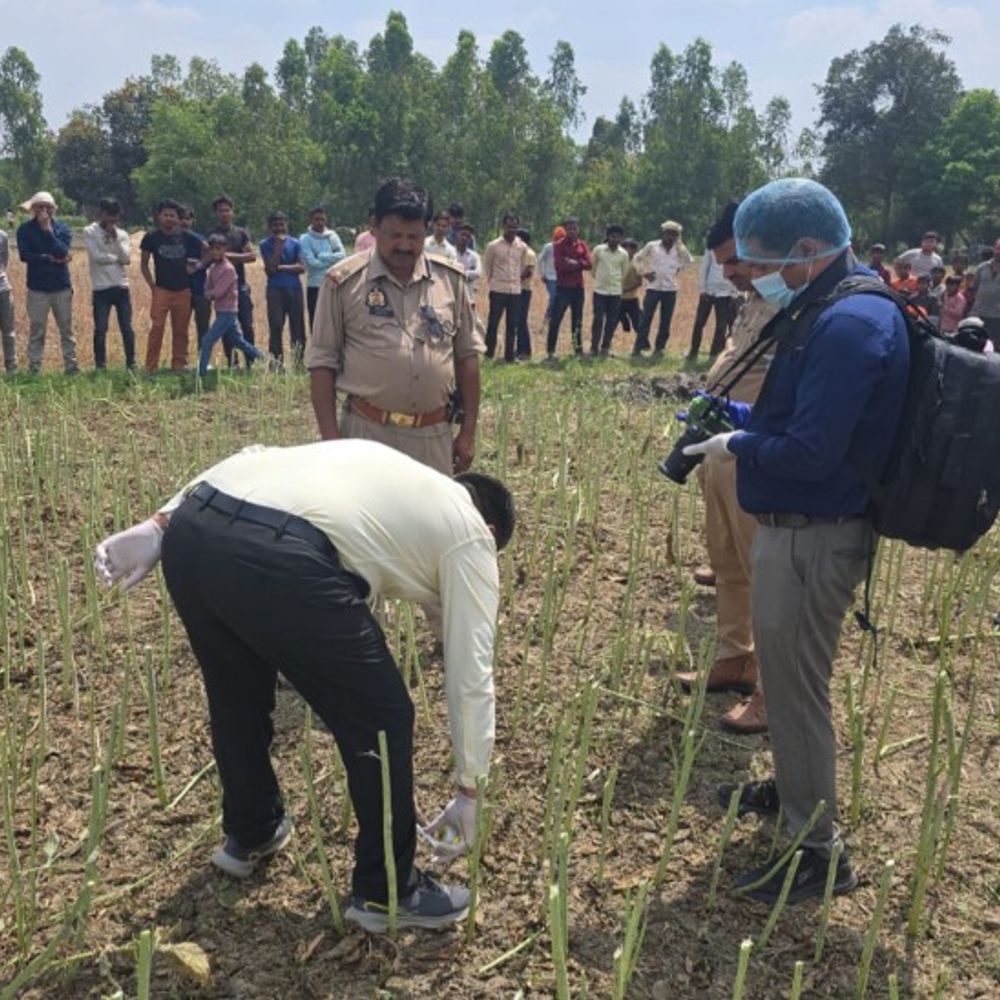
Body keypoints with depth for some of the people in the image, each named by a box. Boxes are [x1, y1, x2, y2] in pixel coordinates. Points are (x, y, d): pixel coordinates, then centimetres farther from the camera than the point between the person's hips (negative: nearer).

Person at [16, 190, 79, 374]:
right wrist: (50, 259, -15)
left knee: (66, 329, 5)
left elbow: (62, 252, -13)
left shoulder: (62, 228, 3)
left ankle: (71, 367, 11)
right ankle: (34, 369, 4)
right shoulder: (25, 229, 1)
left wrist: (48, 229, -15)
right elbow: (24, 255, -10)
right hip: (37, 288, -1)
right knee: (36, 330, 1)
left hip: (62, 287, 1)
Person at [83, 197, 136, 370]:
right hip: (101, 289, -3)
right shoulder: (89, 232, 0)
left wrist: (115, 237, -10)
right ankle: (100, 366, 7)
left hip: (122, 288, 3)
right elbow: (97, 256, -11)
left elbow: (126, 259, -4)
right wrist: (117, 258, -1)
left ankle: (131, 364, 12)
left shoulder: (122, 234, 10)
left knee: (127, 329, 4)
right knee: (100, 330, -1)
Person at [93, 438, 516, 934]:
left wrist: (157, 527, 15)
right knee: (380, 718, 13)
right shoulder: (470, 534, 20)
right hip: (276, 559, -7)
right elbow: (471, 672, 19)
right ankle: (387, 891, 28)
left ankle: (249, 835, 52)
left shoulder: (386, 468, 36)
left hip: (191, 530, 8)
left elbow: (252, 459, 22)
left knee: (236, 695, 31)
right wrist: (468, 789, 28)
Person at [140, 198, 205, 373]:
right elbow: (144, 264, 6)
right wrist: (152, 286, 0)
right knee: (156, 328, -11)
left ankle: (179, 365, 17)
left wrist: (198, 265, 5)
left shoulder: (187, 237, 2)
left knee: (180, 330, 7)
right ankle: (151, 367, -8)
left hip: (183, 291, 2)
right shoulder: (151, 237, -1)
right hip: (162, 290, -2)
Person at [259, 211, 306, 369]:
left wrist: (281, 268, -9)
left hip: (294, 289, 2)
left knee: (298, 326, 2)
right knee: (276, 326, -8)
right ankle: (276, 361, -4)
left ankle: (299, 360, 12)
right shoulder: (266, 244, 4)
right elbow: (270, 269, -9)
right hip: (275, 290, -2)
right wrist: (278, 246, -9)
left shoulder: (295, 243, 9)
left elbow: (301, 267, -1)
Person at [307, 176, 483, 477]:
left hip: (434, 436, 3)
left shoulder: (450, 279, 5)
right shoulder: (345, 281, -3)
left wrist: (468, 432, 8)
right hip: (366, 433, -2)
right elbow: (322, 362, -1)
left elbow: (466, 355, 10)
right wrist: (331, 439, -6)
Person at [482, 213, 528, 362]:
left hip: (515, 291, 3)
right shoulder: (493, 246, -5)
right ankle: (488, 354, 7)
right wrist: (492, 283, 9)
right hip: (498, 290, -3)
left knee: (512, 325, 6)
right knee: (493, 323, 0)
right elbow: (487, 267, 6)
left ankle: (510, 355, 13)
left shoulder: (522, 247, 4)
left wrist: (519, 280, 14)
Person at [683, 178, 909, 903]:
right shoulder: (832, 309, 10)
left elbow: (811, 451, -27)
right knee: (788, 675, 24)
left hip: (811, 537, -10)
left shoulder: (848, 325, -23)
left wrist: (737, 445, -12)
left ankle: (819, 851, 15)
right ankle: (793, 790, 44)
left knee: (797, 686, 1)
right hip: (800, 527, 10)